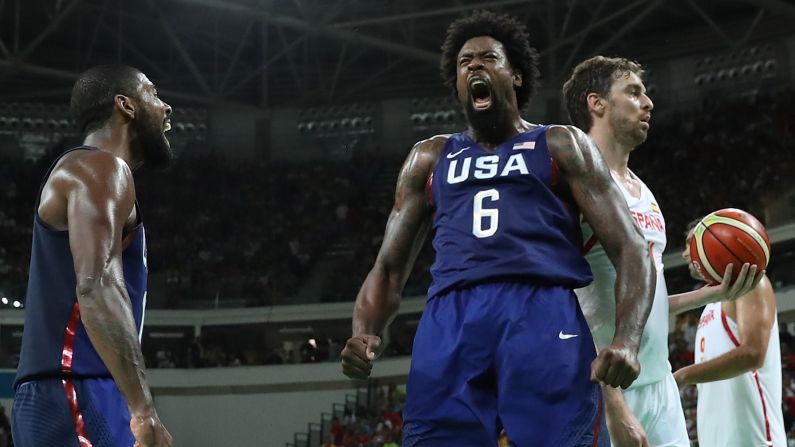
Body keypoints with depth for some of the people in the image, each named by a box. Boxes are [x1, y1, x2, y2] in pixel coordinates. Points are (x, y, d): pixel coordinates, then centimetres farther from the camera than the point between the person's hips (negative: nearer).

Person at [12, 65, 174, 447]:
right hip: (75, 397, -10)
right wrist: (144, 412, -27)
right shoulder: (100, 169, -6)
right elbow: (96, 287, -22)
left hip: (58, 400, 10)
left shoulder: (85, 177, 26)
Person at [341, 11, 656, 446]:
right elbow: (389, 268, 23)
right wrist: (364, 334, -1)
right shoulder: (429, 158, 28)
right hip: (450, 317, 3)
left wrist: (627, 339, -12)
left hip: (543, 311, -2)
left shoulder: (561, 146, 18)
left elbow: (630, 249, 8)